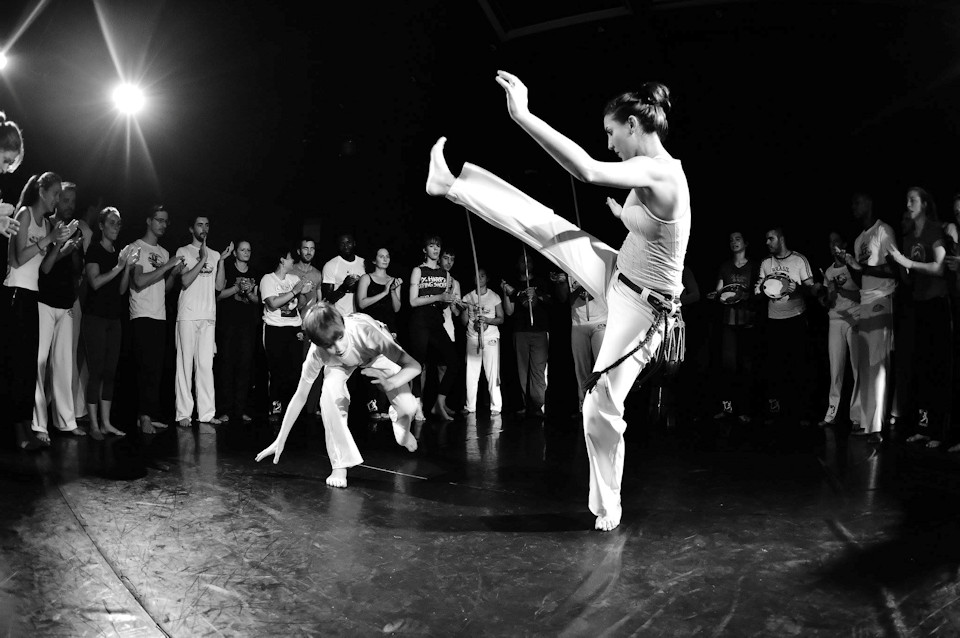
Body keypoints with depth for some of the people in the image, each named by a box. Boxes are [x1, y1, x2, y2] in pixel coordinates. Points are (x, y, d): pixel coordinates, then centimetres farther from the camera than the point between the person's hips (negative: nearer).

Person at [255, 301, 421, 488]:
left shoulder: (365, 331, -44)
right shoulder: (317, 353, -36)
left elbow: (414, 366, -40)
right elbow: (300, 397, -23)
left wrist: (390, 383, -61)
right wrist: (280, 441, -22)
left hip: (377, 353, 0)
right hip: (339, 364, 0)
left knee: (408, 406, -16)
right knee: (330, 394, -32)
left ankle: (401, 427, 25)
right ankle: (340, 465, -18)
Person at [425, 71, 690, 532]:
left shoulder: (659, 172, -29)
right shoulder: (653, 172, 0)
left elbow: (588, 170, -43)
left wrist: (521, 115, -41)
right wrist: (622, 212, 16)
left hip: (641, 308, -8)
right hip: (619, 275, 8)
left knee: (602, 408, -1)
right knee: (541, 224, 3)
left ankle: (607, 509, 20)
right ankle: (450, 184, 18)